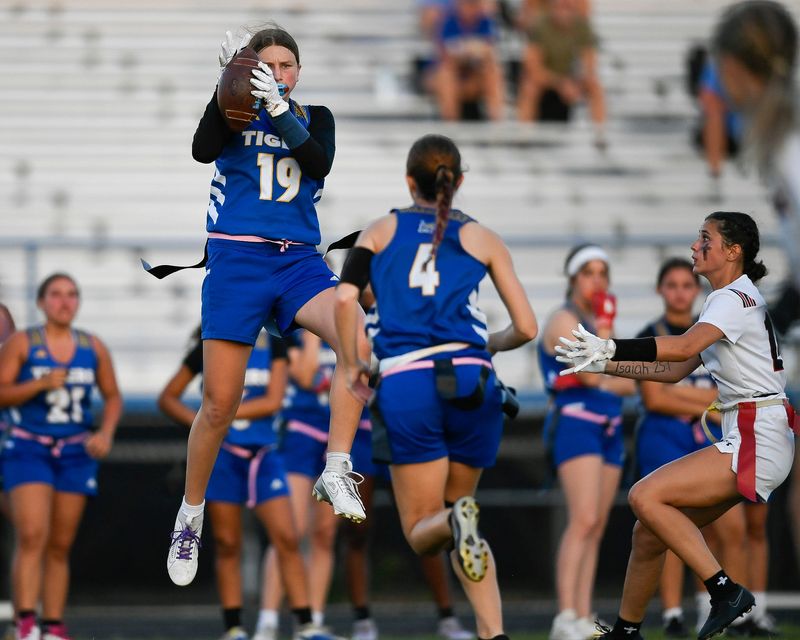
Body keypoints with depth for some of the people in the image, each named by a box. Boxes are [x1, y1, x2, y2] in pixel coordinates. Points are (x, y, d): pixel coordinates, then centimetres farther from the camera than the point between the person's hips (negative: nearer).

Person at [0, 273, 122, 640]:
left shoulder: (93, 348, 8)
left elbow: (112, 396, 15)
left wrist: (106, 432, -2)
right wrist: (41, 383, -19)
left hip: (76, 453, 4)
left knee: (61, 545, 5)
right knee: (32, 535, -18)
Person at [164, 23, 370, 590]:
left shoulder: (314, 117, 13)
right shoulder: (233, 110, 5)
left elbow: (320, 165, -7)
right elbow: (203, 150, -15)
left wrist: (280, 110, -18)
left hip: (298, 261, 2)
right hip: (237, 260, -2)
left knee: (357, 341, -28)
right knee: (220, 404, -4)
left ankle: (336, 470, -22)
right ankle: (190, 517, 16)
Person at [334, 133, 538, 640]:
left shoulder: (381, 232, 12)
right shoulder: (482, 239, 12)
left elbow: (345, 298, -5)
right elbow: (526, 328, 9)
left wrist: (351, 365, 7)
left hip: (405, 385, -1)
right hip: (470, 383, 1)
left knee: (422, 530, 7)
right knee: (457, 509, 20)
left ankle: (457, 522, -32)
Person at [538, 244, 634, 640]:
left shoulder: (601, 321, 19)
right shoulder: (564, 320, -6)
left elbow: (629, 383, 16)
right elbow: (590, 374, -18)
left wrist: (603, 384, -3)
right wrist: (604, 328, -11)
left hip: (609, 429, 8)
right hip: (576, 425, -8)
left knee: (596, 529, 4)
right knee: (583, 520, -20)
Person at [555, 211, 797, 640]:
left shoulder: (735, 298, -11)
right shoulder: (722, 299, 20)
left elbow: (684, 347, -29)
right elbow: (675, 371, 23)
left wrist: (610, 348, -34)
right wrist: (604, 364, 18)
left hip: (758, 442, -10)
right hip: (745, 442, 10)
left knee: (646, 496, -21)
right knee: (650, 532, 9)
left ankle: (725, 592, -21)